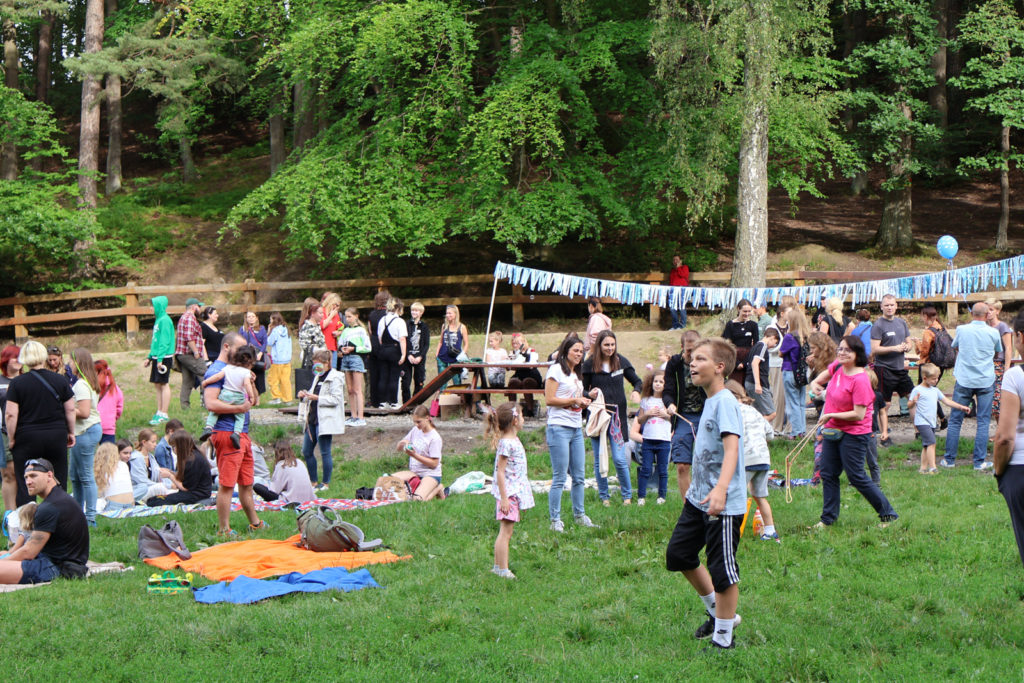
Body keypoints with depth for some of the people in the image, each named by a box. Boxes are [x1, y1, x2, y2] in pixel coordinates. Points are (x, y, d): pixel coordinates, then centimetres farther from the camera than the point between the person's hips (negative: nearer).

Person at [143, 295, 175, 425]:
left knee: (163, 384, -7)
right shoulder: (158, 320, 17)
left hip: (164, 358, -10)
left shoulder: (165, 320, -13)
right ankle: (159, 412, 16)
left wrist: (160, 358, -23)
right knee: (157, 385, 11)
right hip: (156, 357, 10)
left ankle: (163, 415, -5)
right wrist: (149, 357, 21)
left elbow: (165, 341, -19)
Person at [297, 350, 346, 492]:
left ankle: (326, 483, 6)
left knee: (325, 452, -3)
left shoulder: (334, 378, -8)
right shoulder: (318, 377, 19)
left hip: (325, 420, -9)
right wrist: (304, 396, 8)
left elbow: (335, 399, -16)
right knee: (306, 451, 9)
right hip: (312, 418, 9)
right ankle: (313, 482, 19)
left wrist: (316, 398, -20)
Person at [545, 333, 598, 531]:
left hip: (576, 428, 8)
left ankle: (579, 516, 21)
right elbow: (549, 399, -13)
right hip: (559, 428, -8)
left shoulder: (576, 374, 20)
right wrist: (574, 400, -14)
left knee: (579, 477, 11)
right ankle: (555, 520, -2)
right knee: (559, 478, -6)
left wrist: (584, 402, 8)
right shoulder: (556, 370, -6)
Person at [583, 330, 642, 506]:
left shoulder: (621, 361, 2)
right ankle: (603, 496, 18)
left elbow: (637, 381, 13)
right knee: (599, 460, 6)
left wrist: (636, 391, -9)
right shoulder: (590, 364, -2)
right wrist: (589, 394, -17)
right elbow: (582, 389, 5)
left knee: (619, 459, -4)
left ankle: (627, 495, 12)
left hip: (617, 415, 0)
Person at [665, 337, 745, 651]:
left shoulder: (726, 402, -17)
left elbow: (732, 448, -29)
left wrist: (721, 489, -42)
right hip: (698, 499, 10)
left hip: (724, 504, -10)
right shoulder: (709, 401, 13)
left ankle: (723, 637, 12)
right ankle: (718, 612, 31)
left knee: (722, 570, -1)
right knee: (678, 553, 16)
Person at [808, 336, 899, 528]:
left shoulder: (860, 380, -23)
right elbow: (824, 376, 24)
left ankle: (888, 515, 9)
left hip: (853, 434, -8)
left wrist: (831, 415, -20)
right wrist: (815, 383, 0)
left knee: (856, 477, -3)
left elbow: (859, 414, -26)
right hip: (832, 430, 8)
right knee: (828, 474, 10)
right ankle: (828, 518, 20)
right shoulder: (837, 367, 1)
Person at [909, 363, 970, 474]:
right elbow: (909, 405, -7)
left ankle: (923, 468, 15)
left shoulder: (935, 390, 16)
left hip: (932, 422, 8)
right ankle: (932, 467, -21)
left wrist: (961, 407, 15)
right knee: (931, 442, -18)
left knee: (926, 446, 10)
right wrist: (913, 401, -30)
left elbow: (946, 401, 20)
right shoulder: (918, 390, -6)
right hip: (922, 422, -8)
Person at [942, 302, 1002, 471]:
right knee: (983, 422, 3)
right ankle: (979, 462, 2)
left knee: (955, 421, 8)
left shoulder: (961, 330, -4)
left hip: (963, 381, 0)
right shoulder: (993, 333, -4)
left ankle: (949, 460, 11)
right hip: (986, 381, 0)